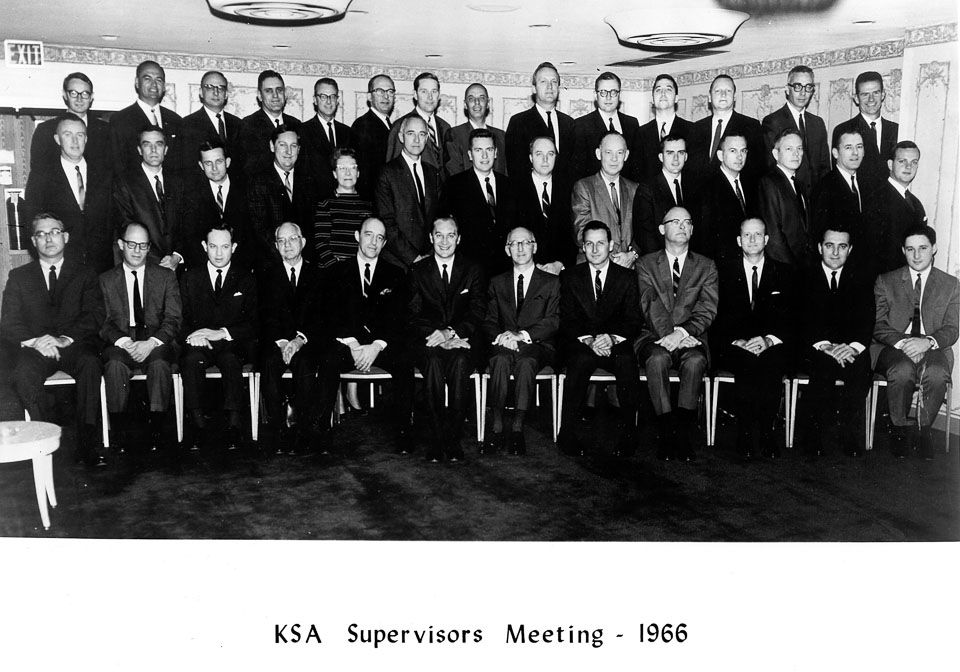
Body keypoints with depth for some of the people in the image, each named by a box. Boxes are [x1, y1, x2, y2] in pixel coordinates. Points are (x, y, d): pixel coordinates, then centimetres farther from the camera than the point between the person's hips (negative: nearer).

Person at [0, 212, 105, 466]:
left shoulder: (84, 274, 16)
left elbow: (95, 315, 2)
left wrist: (65, 339, -16)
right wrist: (35, 340, -14)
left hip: (74, 344, -1)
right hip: (33, 347, 1)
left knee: (91, 364, -35)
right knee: (24, 372, -34)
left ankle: (89, 442, -31)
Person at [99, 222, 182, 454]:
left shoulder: (166, 277, 12)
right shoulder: (106, 280, 14)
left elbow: (173, 319, 2)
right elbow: (105, 323, 5)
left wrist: (151, 343, -16)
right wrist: (123, 342, -16)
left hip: (157, 344, -1)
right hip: (121, 344, 1)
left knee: (159, 363, -35)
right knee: (115, 364, -33)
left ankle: (159, 431, -30)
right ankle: (120, 433, -25)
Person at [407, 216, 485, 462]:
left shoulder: (472, 270, 12)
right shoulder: (417, 271, 11)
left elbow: (477, 313, 2)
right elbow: (413, 315, 3)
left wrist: (451, 332, -15)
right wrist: (437, 335, -15)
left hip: (462, 340, 0)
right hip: (427, 341, 0)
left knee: (460, 361, -34)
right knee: (434, 361, -34)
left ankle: (453, 439, -28)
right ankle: (436, 439, -29)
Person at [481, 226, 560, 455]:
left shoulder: (551, 282, 12)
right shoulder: (497, 283, 20)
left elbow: (553, 320, -1)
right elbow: (489, 322, 12)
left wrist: (522, 335, -17)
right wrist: (501, 336, -13)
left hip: (538, 345, -1)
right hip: (504, 344, 2)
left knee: (526, 362, -36)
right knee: (501, 359, -34)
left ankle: (517, 429, -35)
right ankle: (498, 429, -34)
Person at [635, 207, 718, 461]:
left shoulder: (706, 266, 14)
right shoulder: (646, 264, 12)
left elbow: (708, 309, 0)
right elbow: (651, 305, -3)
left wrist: (682, 332, -18)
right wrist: (669, 335, -20)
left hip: (690, 338, 1)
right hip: (654, 336, 0)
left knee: (695, 360, -34)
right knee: (658, 358, -34)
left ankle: (683, 431, -30)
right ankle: (667, 432, -30)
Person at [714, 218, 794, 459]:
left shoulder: (784, 273, 15)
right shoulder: (725, 272, 13)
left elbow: (791, 319, 4)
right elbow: (718, 319, 4)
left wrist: (769, 340, -15)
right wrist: (737, 341, -15)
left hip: (773, 347, 1)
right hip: (734, 347, 0)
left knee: (772, 363, -34)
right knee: (747, 364, -34)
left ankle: (765, 432, -24)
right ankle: (746, 437, -27)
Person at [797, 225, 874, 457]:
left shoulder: (861, 279, 12)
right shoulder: (805, 278, 6)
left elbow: (867, 320, 0)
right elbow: (802, 320, -5)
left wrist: (853, 346, -20)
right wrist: (824, 345, -22)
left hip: (850, 349, 2)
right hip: (813, 349, -2)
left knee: (861, 364, -30)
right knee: (825, 364, -33)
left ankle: (849, 433, -18)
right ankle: (813, 432, -21)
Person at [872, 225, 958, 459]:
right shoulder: (885, 282, 12)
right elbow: (878, 325, 2)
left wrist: (927, 342, -18)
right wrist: (902, 342, -17)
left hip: (932, 349, 1)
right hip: (893, 348, -1)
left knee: (937, 373, -35)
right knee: (903, 370, -36)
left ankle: (923, 428, -9)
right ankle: (901, 429, -12)